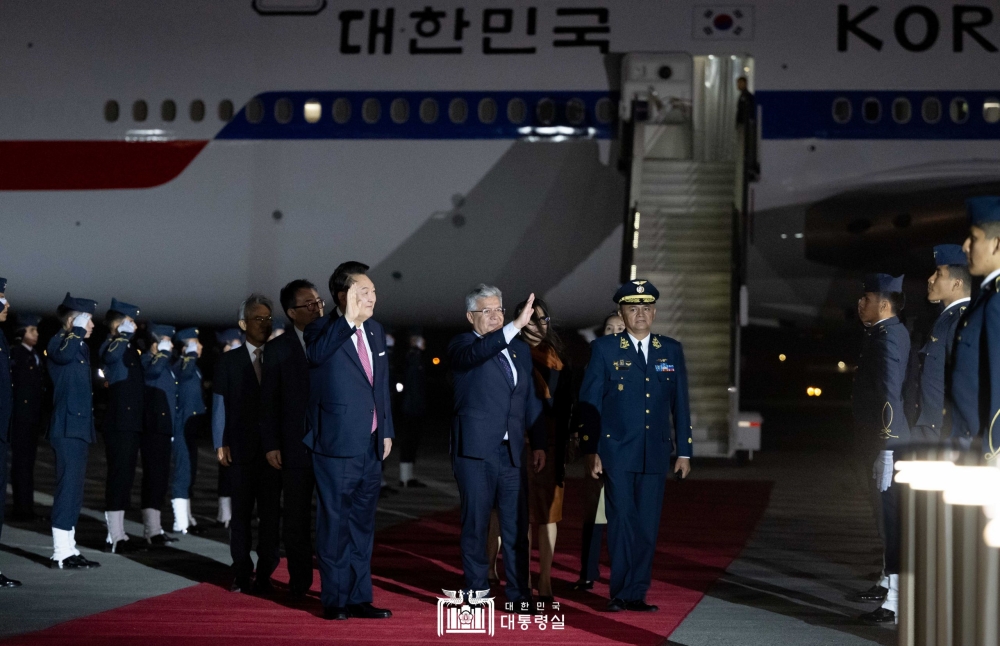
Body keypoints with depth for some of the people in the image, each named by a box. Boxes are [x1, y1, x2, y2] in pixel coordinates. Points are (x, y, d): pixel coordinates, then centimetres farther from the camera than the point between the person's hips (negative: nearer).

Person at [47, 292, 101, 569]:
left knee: (74, 490, 11)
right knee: (68, 487, -10)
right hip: (67, 427, -10)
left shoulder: (80, 346, 19)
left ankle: (69, 549, 15)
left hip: (80, 427, 10)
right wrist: (77, 329, -22)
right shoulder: (60, 341, -9)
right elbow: (64, 355, -35)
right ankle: (61, 553, -9)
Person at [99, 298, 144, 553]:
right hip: (119, 423, -9)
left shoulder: (129, 348, 18)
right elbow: (111, 356, -31)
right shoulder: (112, 346, -7)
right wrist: (124, 335, -18)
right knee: (119, 475, -8)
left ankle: (119, 534, 17)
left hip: (132, 422, 9)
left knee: (125, 476, 11)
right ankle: (114, 537, -7)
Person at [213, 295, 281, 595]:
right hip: (241, 447, 0)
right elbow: (220, 404, 3)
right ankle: (242, 573, 12)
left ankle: (264, 574, 7)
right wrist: (221, 443, -5)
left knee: (270, 512, 1)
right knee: (241, 511, 5)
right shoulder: (230, 360, 6)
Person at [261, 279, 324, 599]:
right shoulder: (278, 349, 3)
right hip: (296, 448, 0)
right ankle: (299, 581, 19)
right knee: (296, 518, 8)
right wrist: (271, 445, -3)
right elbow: (269, 401, 3)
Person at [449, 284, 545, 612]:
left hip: (512, 451, 5)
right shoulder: (462, 345, -1)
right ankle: (476, 591, 10)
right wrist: (516, 326, -34)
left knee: (517, 526, 5)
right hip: (476, 450, -5)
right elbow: (475, 353, -26)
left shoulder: (520, 350, 16)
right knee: (475, 524, 1)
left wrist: (538, 443, 13)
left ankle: (519, 593, 12)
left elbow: (531, 400, 19)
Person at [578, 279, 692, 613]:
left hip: (655, 454, 3)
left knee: (647, 526, 4)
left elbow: (680, 404, 12)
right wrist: (590, 451, -5)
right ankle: (620, 594, 5)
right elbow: (589, 403, 0)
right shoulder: (604, 349, 1)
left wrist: (684, 451, 9)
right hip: (616, 453, -3)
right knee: (622, 522, -3)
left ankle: (636, 594, 11)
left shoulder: (671, 350, 10)